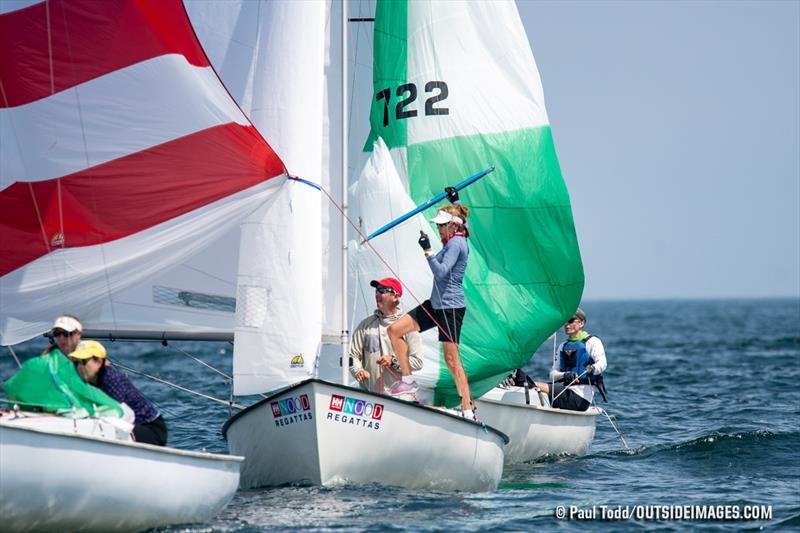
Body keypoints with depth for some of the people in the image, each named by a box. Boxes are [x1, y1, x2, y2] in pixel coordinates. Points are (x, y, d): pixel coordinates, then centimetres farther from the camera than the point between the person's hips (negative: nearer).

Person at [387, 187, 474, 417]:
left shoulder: (455, 244, -15)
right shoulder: (456, 240, 13)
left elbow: (441, 272, -27)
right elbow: (459, 218, 37)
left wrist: (427, 250, -28)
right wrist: (455, 201, 47)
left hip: (451, 307, -10)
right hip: (436, 304, 10)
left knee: (452, 360, -10)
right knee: (394, 330, 5)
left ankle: (468, 412, -8)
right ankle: (408, 380, 11)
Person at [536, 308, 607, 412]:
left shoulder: (592, 342, 2)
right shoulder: (562, 346, 22)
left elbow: (602, 364, -16)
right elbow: (553, 374, 12)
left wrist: (593, 368, -40)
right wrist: (564, 375, -12)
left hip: (580, 398, -7)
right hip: (567, 393, 7)